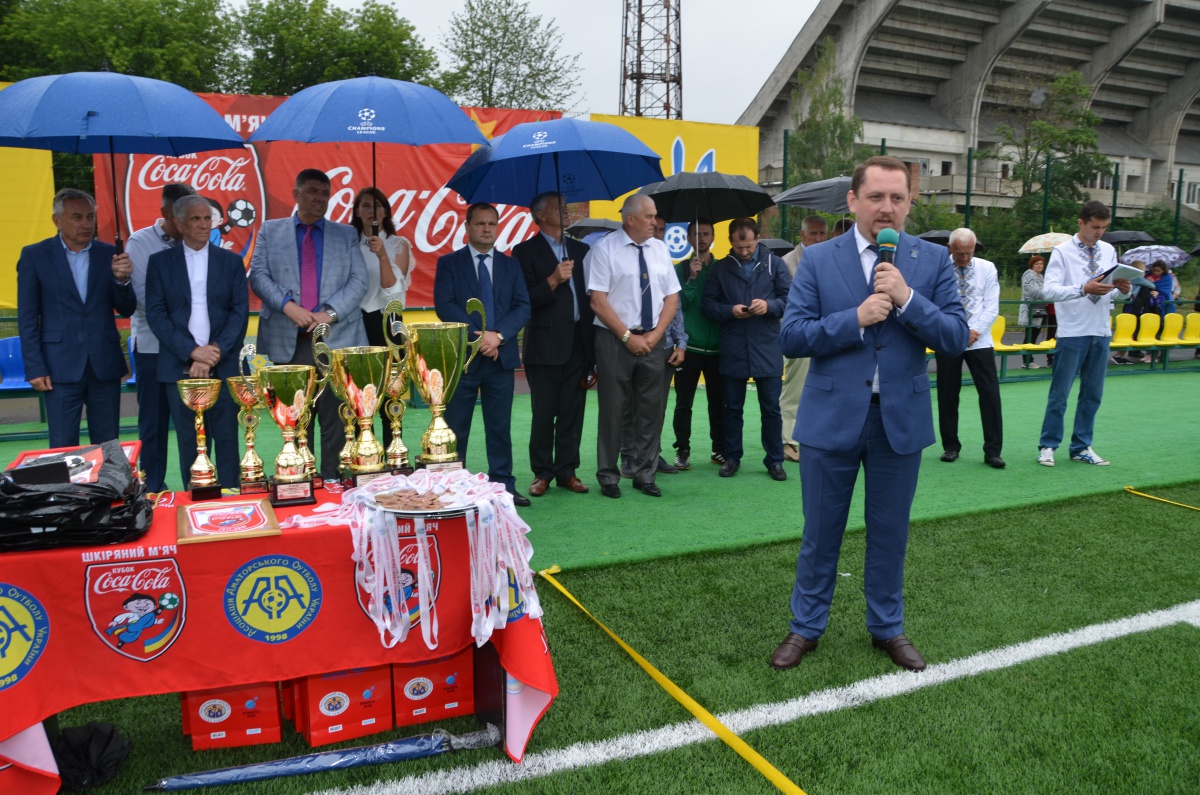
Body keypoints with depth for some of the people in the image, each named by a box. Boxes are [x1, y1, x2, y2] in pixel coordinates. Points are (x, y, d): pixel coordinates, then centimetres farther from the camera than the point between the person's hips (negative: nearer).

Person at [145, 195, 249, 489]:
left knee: (226, 439, 1)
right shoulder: (160, 262, 8)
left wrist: (216, 352, -10)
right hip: (179, 366, 0)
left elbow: (240, 311, 2)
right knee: (190, 442, 4)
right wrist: (192, 352, -11)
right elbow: (156, 314, 0)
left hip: (223, 366, 0)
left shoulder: (231, 261, 10)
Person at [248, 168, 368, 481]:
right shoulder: (270, 231, 13)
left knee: (335, 418, -1)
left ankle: (332, 482, 5)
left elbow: (358, 280, 4)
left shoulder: (346, 234, 14)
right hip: (288, 341, 0)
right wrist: (288, 306, -13)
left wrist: (330, 312, -11)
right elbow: (258, 275, 3)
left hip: (336, 339, 0)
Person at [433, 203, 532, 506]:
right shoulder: (449, 263, 4)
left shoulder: (511, 265, 12)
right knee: (455, 428, 3)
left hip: (501, 356, 3)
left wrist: (497, 335, -14)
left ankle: (503, 485, 16)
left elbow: (522, 307, 2)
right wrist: (477, 336, -16)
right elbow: (444, 305, -8)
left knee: (500, 427, 8)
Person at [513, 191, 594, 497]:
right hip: (546, 345, -4)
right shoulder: (526, 251, 0)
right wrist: (553, 280, -21)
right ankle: (542, 473, 13)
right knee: (543, 414, 2)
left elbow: (590, 293, 12)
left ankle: (567, 471, 16)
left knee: (572, 412, 7)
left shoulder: (580, 250, 15)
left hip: (579, 343, 4)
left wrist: (593, 342, 5)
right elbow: (525, 300, -9)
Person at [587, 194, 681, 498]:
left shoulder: (660, 249, 9)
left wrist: (656, 334, -4)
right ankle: (608, 476, 16)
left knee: (652, 408, 7)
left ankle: (644, 474, 20)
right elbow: (598, 301, -11)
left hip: (653, 340, 5)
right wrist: (628, 336, -13)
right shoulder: (605, 249, -6)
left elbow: (672, 297, 9)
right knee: (613, 409, 3)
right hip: (614, 339, -4)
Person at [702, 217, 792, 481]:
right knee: (733, 408, 11)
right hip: (732, 350, 1)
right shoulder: (721, 268, 6)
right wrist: (730, 311, -13)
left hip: (767, 349, -1)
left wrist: (769, 306, -17)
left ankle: (774, 460, 18)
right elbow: (708, 304, 4)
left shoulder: (774, 264, 3)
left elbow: (790, 298, 1)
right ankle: (732, 457, 23)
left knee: (771, 409, 6)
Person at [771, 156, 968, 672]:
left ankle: (887, 627, 34)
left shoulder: (932, 260, 2)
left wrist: (907, 298, -18)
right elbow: (791, 336, -9)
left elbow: (956, 338, -4)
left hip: (901, 420, 2)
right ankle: (807, 626, 28)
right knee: (820, 532, 10)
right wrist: (856, 319, -19)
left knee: (890, 532, 15)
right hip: (832, 417, -1)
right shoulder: (818, 259, -2)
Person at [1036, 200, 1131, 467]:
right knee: (1059, 393, 1)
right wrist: (1084, 289, -30)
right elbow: (1049, 290, -17)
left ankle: (1082, 447, 22)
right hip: (1072, 333, -5)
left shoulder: (1109, 251, 10)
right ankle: (1047, 446, 12)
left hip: (1101, 332, 6)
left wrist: (1124, 288, -10)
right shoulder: (1062, 252, -7)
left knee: (1093, 394, 11)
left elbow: (1116, 291, 13)